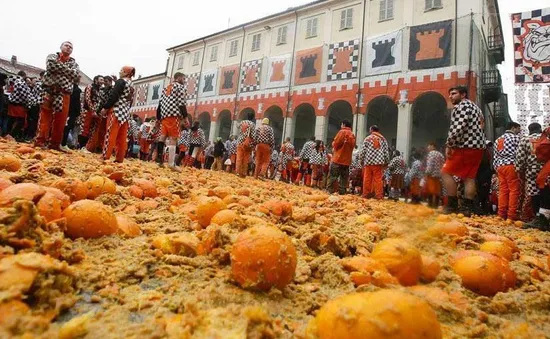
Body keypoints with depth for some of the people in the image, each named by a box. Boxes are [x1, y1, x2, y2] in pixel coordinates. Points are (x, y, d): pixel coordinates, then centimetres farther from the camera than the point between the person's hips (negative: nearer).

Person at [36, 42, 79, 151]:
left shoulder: (74, 63, 19)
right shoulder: (52, 56, 15)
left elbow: (75, 74, -3)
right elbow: (51, 66, -8)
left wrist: (59, 67, -4)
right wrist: (67, 69, -5)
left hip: (64, 93, 2)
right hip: (49, 90, -1)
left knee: (61, 120, 0)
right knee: (45, 116, -5)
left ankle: (55, 144, 6)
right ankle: (40, 141, -6)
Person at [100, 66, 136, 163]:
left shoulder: (121, 81, -3)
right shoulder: (132, 86, 20)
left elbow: (113, 96, -13)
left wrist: (105, 107, -10)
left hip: (116, 111, -8)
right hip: (126, 113, 8)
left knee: (110, 135, -9)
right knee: (122, 138, 5)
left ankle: (105, 157, -11)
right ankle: (119, 159, 7)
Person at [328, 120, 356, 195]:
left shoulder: (342, 132, -5)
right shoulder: (353, 135, 12)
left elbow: (335, 143, -9)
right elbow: (352, 146, 14)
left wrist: (334, 145, 11)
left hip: (338, 158, -6)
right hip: (347, 160, 6)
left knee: (333, 176, -3)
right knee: (344, 178, 8)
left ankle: (330, 191, -6)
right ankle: (342, 192, 7)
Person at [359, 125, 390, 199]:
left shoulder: (367, 138, 6)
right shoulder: (383, 139, 11)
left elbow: (363, 150, 2)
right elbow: (386, 151, 9)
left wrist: (361, 160, 12)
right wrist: (386, 161, 15)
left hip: (368, 161, -1)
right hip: (379, 162, 1)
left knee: (367, 179, 3)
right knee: (378, 179, -1)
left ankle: (366, 194, 8)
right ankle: (379, 195, -1)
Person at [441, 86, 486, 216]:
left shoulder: (461, 105, -8)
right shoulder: (474, 106, 24)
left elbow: (457, 128, -20)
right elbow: (480, 125, 22)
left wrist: (449, 145, -15)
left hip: (466, 146, -9)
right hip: (478, 146, 10)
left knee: (446, 172, -3)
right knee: (469, 177, 8)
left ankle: (452, 205, -3)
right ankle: (467, 208, 8)